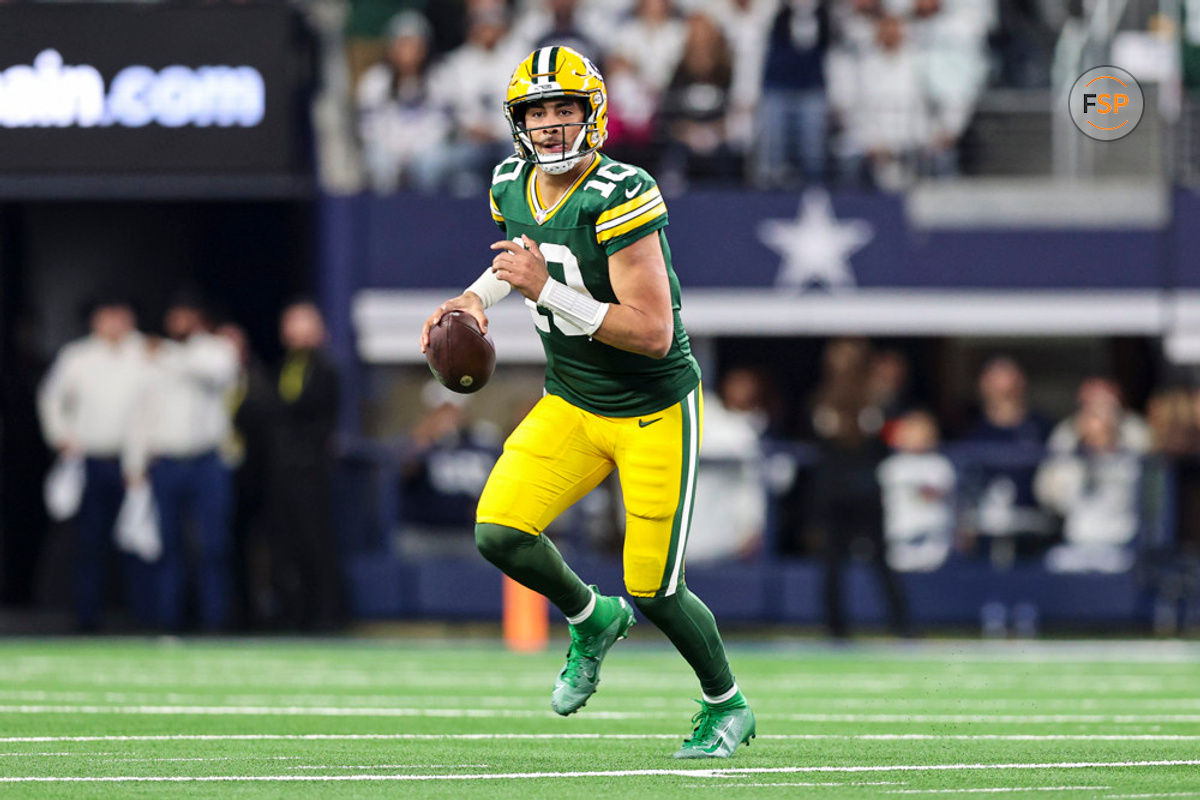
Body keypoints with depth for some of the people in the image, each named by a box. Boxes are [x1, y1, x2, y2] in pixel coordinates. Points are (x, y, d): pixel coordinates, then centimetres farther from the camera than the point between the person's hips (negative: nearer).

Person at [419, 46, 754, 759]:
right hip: (570, 406, 6)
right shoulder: (514, 187, -2)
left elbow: (653, 332, -28)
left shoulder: (621, 198, -24)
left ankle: (727, 707, 25)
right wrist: (478, 297, 4)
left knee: (654, 590, -3)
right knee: (500, 533, -14)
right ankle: (591, 620, 17)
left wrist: (545, 288, -32)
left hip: (655, 412, -6)